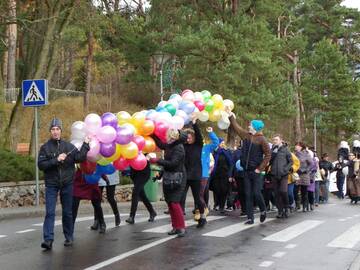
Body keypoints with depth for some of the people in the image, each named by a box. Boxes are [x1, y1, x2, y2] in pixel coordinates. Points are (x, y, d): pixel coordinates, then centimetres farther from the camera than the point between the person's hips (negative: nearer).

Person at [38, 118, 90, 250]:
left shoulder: (68, 146, 4)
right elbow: (41, 165, -9)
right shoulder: (45, 147, 0)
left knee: (67, 212, 9)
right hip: (51, 185, -1)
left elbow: (79, 158, -6)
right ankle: (48, 239, -12)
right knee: (50, 212, -9)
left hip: (67, 184, 2)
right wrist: (56, 160, -19)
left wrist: (85, 145, -9)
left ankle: (69, 237, 21)